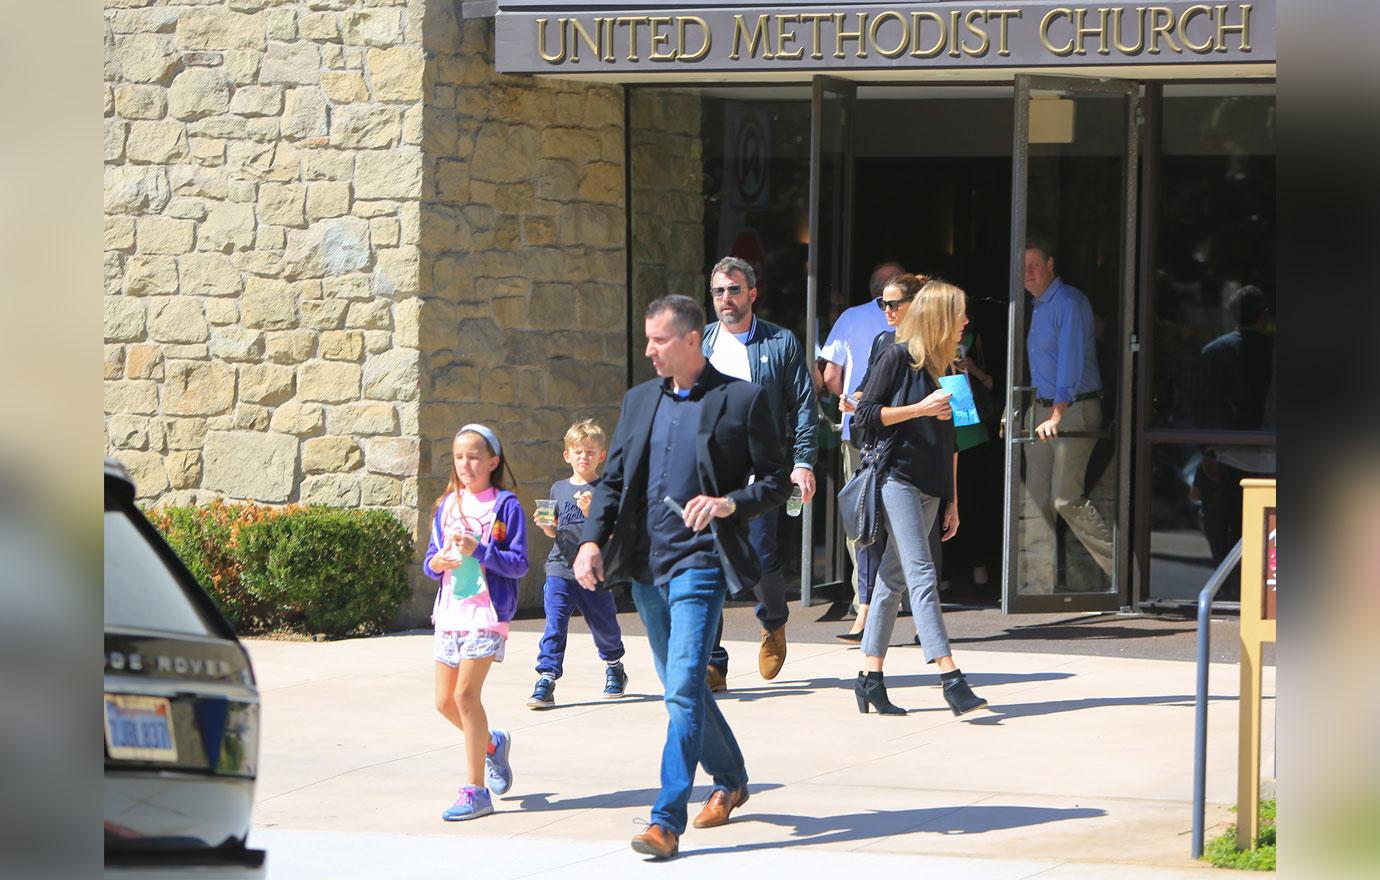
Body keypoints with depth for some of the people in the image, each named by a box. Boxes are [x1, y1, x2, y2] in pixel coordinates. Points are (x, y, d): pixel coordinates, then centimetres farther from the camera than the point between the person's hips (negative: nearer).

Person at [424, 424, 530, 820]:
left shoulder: (505, 505, -5)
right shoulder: (447, 506, 13)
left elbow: (519, 564, -9)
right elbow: (431, 559, 16)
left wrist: (478, 550, -21)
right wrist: (436, 563, -7)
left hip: (487, 612, -7)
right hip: (449, 612, 7)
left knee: (466, 693, -14)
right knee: (445, 701, 8)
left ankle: (476, 790, -8)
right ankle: (492, 743, 37)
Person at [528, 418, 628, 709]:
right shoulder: (559, 489, 11)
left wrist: (592, 511, -24)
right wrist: (544, 524, -4)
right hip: (560, 569, 2)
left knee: (604, 625, 11)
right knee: (554, 625, -10)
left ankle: (614, 668, 36)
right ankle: (546, 679, -14)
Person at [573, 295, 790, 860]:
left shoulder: (741, 400, -3)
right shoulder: (639, 401, 12)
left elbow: (776, 482, -1)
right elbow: (613, 480, 14)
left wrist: (730, 503, -20)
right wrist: (593, 540, -2)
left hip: (700, 563, -6)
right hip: (646, 566, 6)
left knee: (684, 690, -16)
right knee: (681, 688, 17)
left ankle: (668, 819, -19)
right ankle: (730, 780, 39)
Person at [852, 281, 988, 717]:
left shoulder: (945, 366, 15)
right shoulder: (897, 358, -6)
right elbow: (865, 415, -9)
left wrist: (952, 500, 19)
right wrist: (921, 409, -15)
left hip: (930, 488, 7)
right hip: (898, 479, -7)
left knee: (893, 578, 9)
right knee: (922, 573, -14)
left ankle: (870, 678, 12)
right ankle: (950, 678, -22)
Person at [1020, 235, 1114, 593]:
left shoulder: (1069, 302, -13)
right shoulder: (1038, 306, 17)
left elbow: (1071, 361, -20)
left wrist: (1057, 415, -26)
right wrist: (1029, 412, 20)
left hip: (1075, 408, -9)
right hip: (1043, 408, 9)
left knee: (1066, 497, -14)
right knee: (1036, 497, 4)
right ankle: (1039, 580, 6)